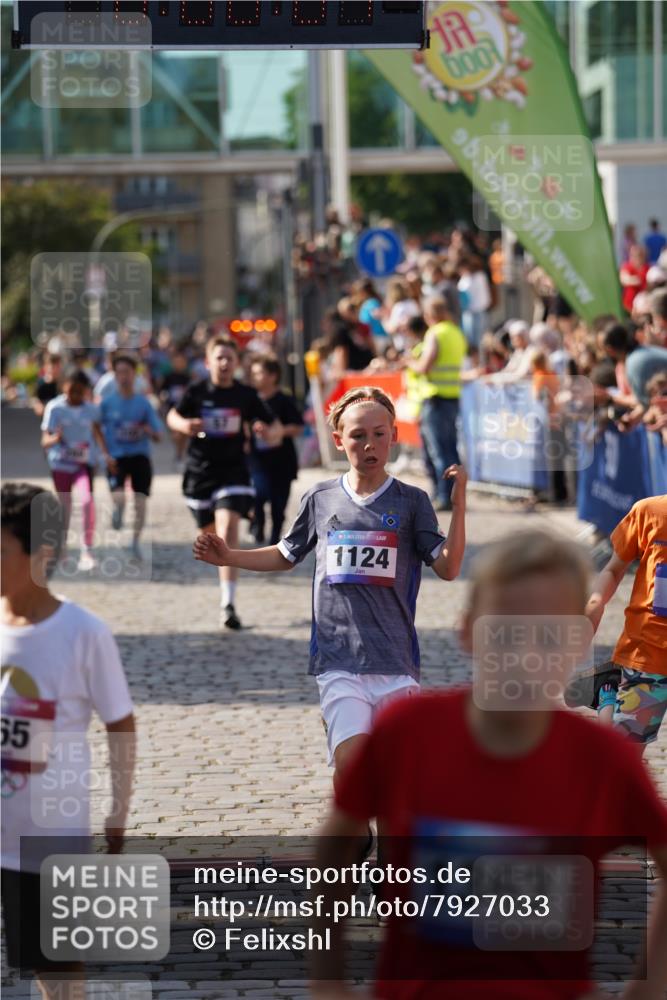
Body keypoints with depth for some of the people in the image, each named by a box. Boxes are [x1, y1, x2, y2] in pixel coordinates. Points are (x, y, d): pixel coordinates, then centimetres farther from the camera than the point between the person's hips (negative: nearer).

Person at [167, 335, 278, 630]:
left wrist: (268, 432, -22)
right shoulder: (196, 392, -5)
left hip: (233, 470, -2)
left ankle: (228, 604, -22)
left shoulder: (245, 395, -4)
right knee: (211, 536, 15)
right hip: (200, 472, 2)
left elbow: (273, 427, 3)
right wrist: (185, 425, -16)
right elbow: (173, 417, 8)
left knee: (228, 533, -19)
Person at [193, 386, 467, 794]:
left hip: (396, 660, 0)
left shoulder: (411, 502, 3)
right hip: (338, 658, 0)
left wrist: (459, 502, -14)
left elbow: (448, 568, -6)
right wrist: (228, 557, 15)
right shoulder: (320, 500, 9)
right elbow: (286, 556, 25)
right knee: (350, 763, -18)